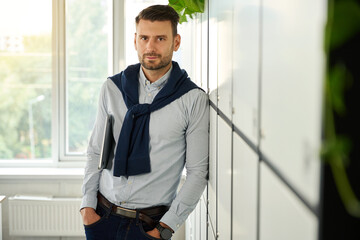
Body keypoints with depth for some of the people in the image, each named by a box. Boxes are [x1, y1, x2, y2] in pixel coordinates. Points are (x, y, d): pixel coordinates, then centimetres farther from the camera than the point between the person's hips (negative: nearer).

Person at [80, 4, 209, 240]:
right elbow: (95, 151, 7)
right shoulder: (112, 88, 3)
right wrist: (87, 205, -1)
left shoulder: (194, 99, -8)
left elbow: (198, 172, -7)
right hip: (101, 216, 3)